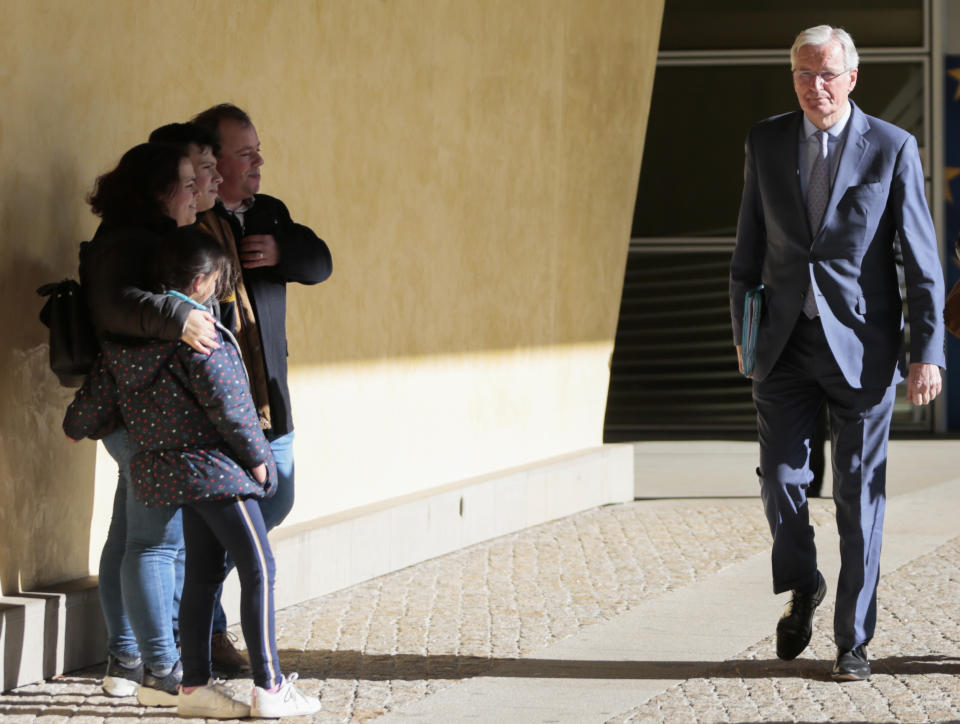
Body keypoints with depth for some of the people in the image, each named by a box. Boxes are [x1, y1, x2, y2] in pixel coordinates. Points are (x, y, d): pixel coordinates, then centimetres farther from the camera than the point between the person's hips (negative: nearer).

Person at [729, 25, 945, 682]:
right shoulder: (767, 142, 5)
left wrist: (927, 352, -9)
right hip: (787, 342, 2)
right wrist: (743, 328, 13)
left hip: (862, 345, -2)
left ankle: (854, 641, 11)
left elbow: (922, 258, -4)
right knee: (781, 477, -4)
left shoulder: (892, 148, -5)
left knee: (860, 494, 1)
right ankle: (803, 588, 26)